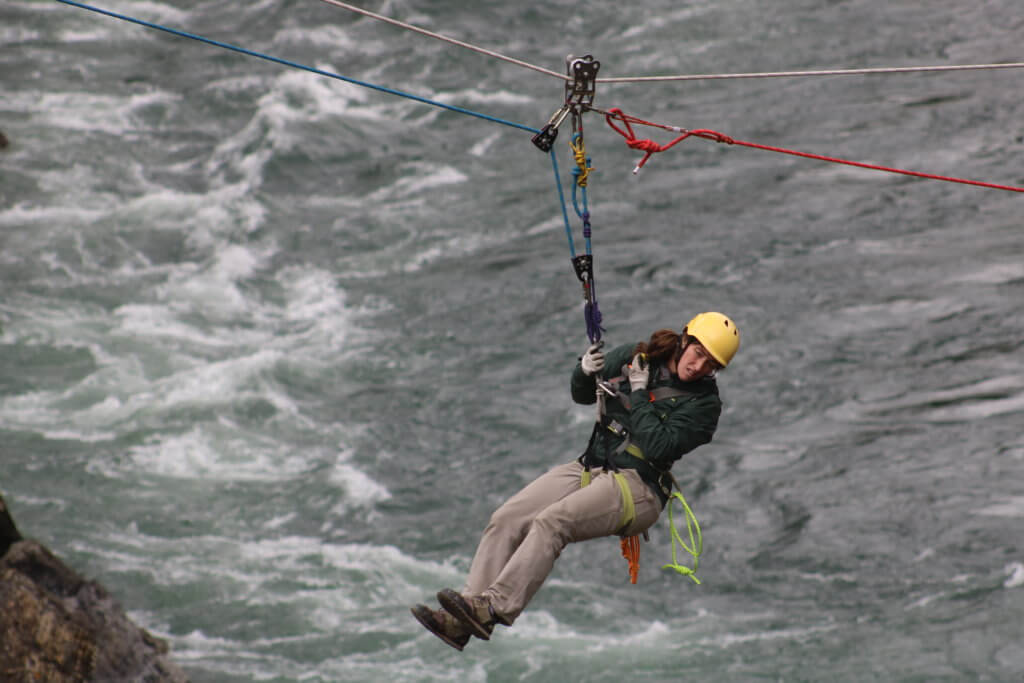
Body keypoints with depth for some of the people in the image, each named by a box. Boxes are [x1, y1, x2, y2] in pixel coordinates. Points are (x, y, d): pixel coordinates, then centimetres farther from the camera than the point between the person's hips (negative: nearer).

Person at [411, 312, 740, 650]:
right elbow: (581, 395, 19)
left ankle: (495, 609, -40)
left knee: (551, 521, -31)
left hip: (638, 486, -6)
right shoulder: (635, 357, 10)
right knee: (505, 520, -15)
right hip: (590, 468, 6)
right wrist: (585, 372, -3)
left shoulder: (704, 403, -5)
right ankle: (461, 623, -23)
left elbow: (658, 448, -17)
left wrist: (639, 392, -11)